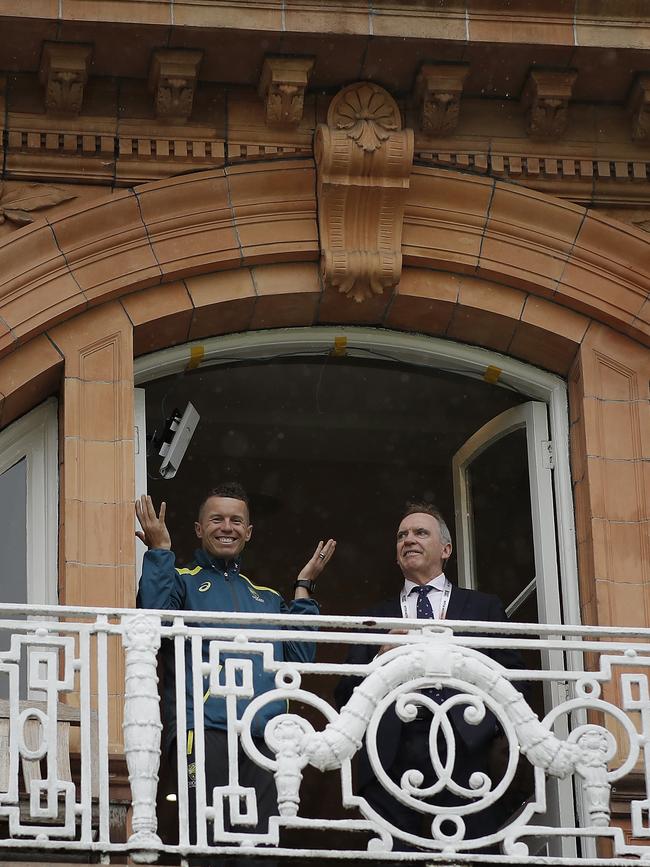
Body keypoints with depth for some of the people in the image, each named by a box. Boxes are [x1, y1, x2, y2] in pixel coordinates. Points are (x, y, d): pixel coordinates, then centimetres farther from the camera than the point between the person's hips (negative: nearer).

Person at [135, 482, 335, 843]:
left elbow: (301, 656, 14)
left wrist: (303, 588, 16)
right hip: (206, 730, -4)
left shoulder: (267, 599, 28)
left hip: (264, 737, 4)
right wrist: (160, 553, -4)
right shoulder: (182, 582, 15)